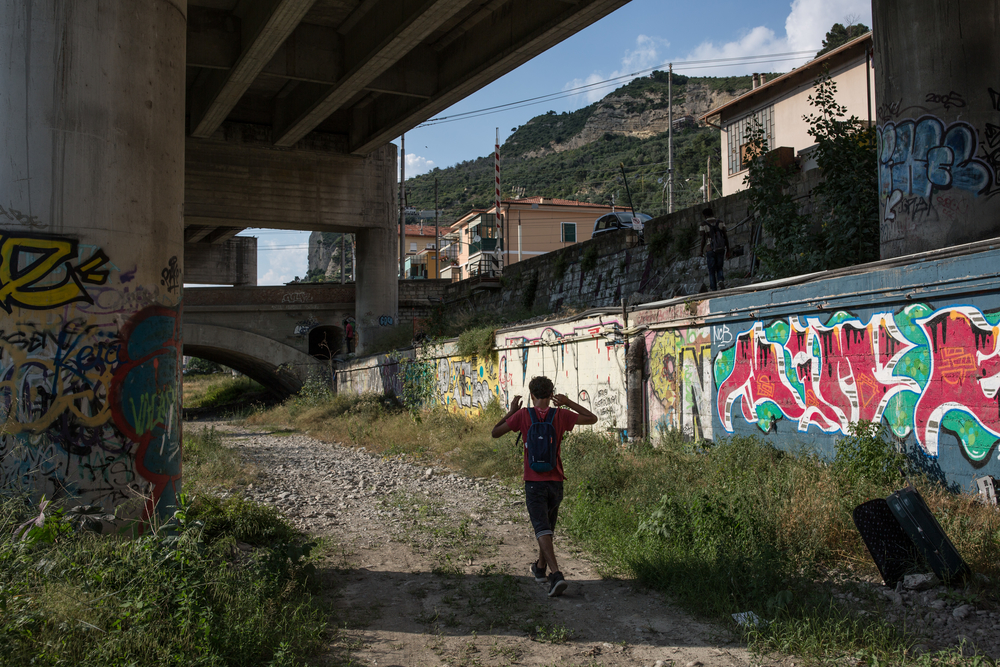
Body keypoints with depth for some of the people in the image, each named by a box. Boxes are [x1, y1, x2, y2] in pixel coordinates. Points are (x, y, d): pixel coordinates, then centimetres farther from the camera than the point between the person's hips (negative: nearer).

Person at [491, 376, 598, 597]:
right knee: (548, 525, 22)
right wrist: (569, 403, 9)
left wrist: (511, 412, 11)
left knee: (542, 529, -9)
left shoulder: (523, 415, -7)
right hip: (555, 482, 3)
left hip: (534, 482, -3)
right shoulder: (561, 415, -4)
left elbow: (495, 433, 1)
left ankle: (556, 573, -27)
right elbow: (592, 419, 8)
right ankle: (540, 567, 39)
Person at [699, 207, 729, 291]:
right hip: (721, 249, 3)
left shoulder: (704, 224, -4)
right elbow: (725, 236, 2)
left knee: (711, 270, 7)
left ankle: (714, 289, 3)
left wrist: (701, 250, 5)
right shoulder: (720, 222, 4)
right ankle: (721, 280, -12)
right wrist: (727, 247, 11)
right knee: (719, 268, 16)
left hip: (710, 249, -3)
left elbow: (703, 238, -6)